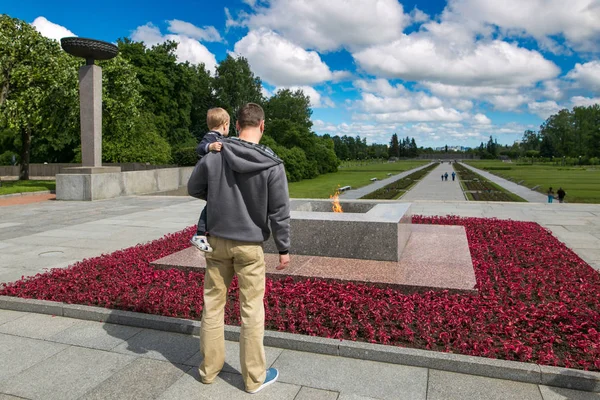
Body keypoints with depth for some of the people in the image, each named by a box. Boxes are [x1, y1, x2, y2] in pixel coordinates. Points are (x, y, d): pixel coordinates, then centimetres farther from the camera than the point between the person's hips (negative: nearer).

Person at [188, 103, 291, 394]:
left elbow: (193, 189, 7)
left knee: (213, 304, 15)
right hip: (250, 245, -2)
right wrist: (284, 248, 0)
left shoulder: (214, 156, -6)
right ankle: (254, 377, 21)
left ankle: (209, 368, 29)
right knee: (252, 311, 7)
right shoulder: (272, 164, -13)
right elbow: (279, 212, -10)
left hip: (217, 240, 3)